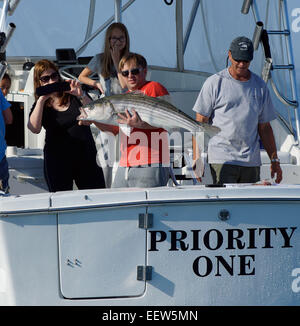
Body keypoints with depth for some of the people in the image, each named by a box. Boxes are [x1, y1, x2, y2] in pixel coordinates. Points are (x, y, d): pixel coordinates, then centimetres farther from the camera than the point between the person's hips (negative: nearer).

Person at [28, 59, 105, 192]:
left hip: (86, 157, 0)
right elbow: (34, 129, -12)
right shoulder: (40, 105, 7)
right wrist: (41, 100, -13)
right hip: (57, 160, 0)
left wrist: (81, 96, -19)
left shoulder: (73, 95, 6)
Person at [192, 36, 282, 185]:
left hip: (252, 161, 4)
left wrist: (274, 160, 14)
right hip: (222, 160, -4)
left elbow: (264, 127, 19)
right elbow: (200, 122, 2)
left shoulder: (260, 86, 15)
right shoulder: (214, 83, 2)